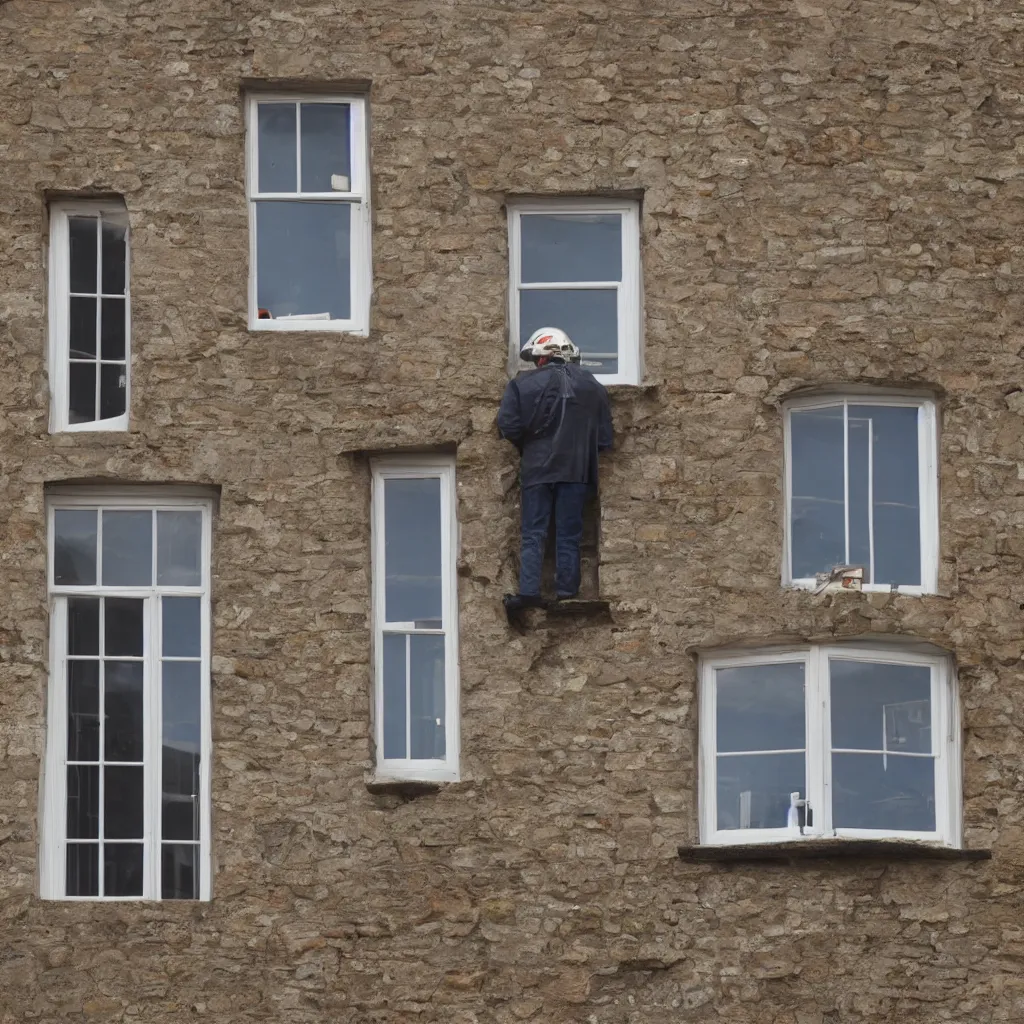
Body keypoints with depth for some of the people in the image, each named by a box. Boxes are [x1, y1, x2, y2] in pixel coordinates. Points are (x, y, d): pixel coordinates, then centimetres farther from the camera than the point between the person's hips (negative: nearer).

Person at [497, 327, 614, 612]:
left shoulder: (522, 385, -4)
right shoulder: (592, 386, 5)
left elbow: (508, 427, -9)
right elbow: (604, 437, 8)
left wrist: (528, 445, 10)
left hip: (537, 468, -2)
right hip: (577, 470, 2)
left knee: (533, 534, 1)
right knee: (569, 535, 6)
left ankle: (529, 591, -10)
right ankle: (566, 591, 2)